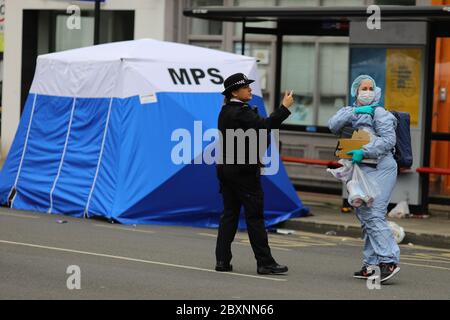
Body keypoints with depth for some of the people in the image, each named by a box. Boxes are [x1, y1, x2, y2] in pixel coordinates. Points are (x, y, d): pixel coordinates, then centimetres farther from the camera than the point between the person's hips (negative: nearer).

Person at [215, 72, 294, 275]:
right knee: (255, 215, -4)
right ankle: (265, 262, -2)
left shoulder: (225, 111, 13)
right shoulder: (241, 112, -16)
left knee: (229, 213, 10)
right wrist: (284, 108, -21)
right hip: (244, 170, -9)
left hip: (226, 168, 9)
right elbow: (264, 126, -26)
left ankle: (222, 260, 7)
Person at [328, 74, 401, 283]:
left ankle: (389, 261, -21)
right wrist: (355, 112, -10)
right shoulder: (349, 112, 17)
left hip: (379, 168, -8)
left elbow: (389, 140, -13)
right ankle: (371, 265, 12)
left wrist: (364, 151, -21)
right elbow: (333, 125, -1)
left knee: (373, 214, -18)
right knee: (364, 216, 8)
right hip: (361, 170, 8)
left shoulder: (379, 113, -3)